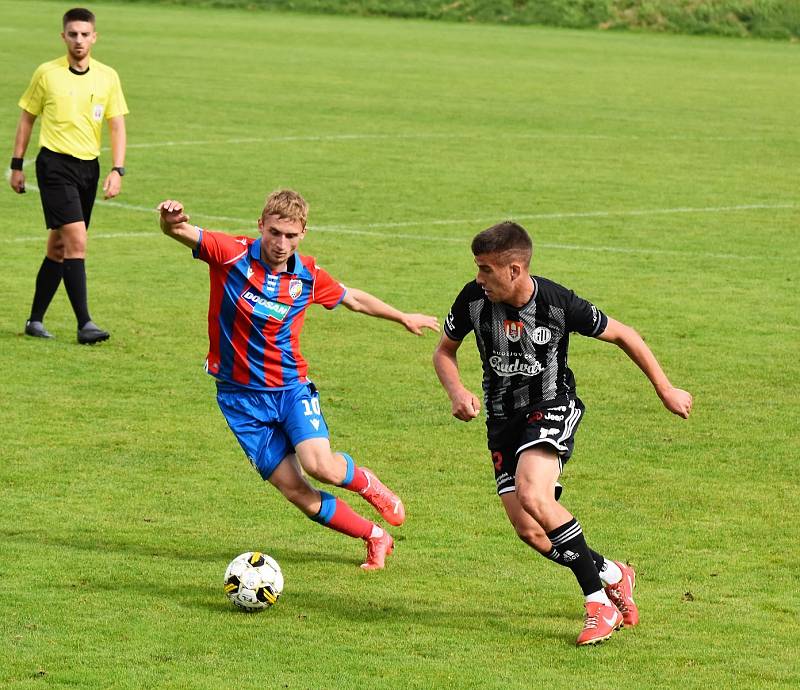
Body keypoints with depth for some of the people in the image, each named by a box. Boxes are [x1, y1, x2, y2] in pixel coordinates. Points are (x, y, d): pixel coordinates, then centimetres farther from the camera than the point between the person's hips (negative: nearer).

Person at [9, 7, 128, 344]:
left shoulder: (108, 77, 4)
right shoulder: (47, 73, -2)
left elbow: (117, 126, 6)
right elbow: (27, 117, 8)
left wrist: (117, 170, -6)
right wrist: (17, 165, 8)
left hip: (89, 166, 4)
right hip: (55, 164, -4)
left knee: (59, 245, 10)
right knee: (77, 240, -15)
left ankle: (36, 319, 21)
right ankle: (84, 323, -17)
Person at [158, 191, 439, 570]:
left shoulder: (308, 275, -2)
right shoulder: (232, 255, -12)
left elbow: (353, 298, 17)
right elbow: (182, 232, -26)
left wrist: (403, 318, 28)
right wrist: (170, 220, -50)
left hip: (290, 385, 1)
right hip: (241, 395, -1)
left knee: (321, 466, -24)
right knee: (296, 492, -5)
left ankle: (368, 483, 12)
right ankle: (375, 537, 15)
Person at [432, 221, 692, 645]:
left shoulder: (559, 304, -19)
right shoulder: (473, 299, -11)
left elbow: (623, 335, -5)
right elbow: (444, 351, 8)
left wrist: (666, 391, 2)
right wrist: (457, 393, -13)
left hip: (552, 408, -4)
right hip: (502, 417, 5)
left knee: (532, 497, -31)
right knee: (530, 531, -8)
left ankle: (598, 599, -17)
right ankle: (612, 575, 17)